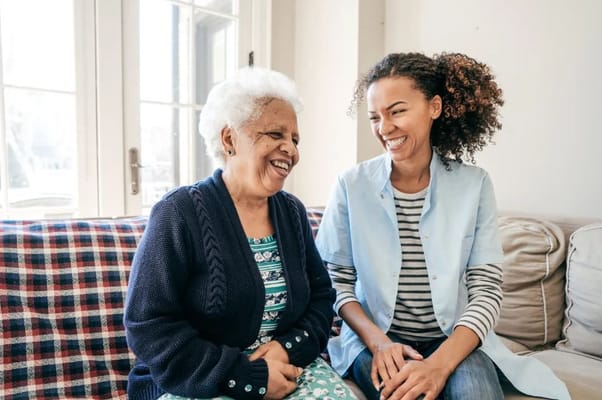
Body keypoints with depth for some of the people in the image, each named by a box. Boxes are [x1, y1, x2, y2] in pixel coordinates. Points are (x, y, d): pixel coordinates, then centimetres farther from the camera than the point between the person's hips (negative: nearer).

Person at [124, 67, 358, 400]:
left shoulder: (292, 212, 5)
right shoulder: (179, 213, -12)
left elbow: (321, 297, 8)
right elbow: (149, 328, -16)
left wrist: (291, 347, -11)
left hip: (287, 369, 4)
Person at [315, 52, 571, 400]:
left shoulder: (474, 185, -4)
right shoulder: (352, 185, -6)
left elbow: (487, 290, -7)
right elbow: (335, 281, -2)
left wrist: (440, 363, -21)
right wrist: (377, 340, -18)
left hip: (455, 340, 1)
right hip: (375, 337, 0)